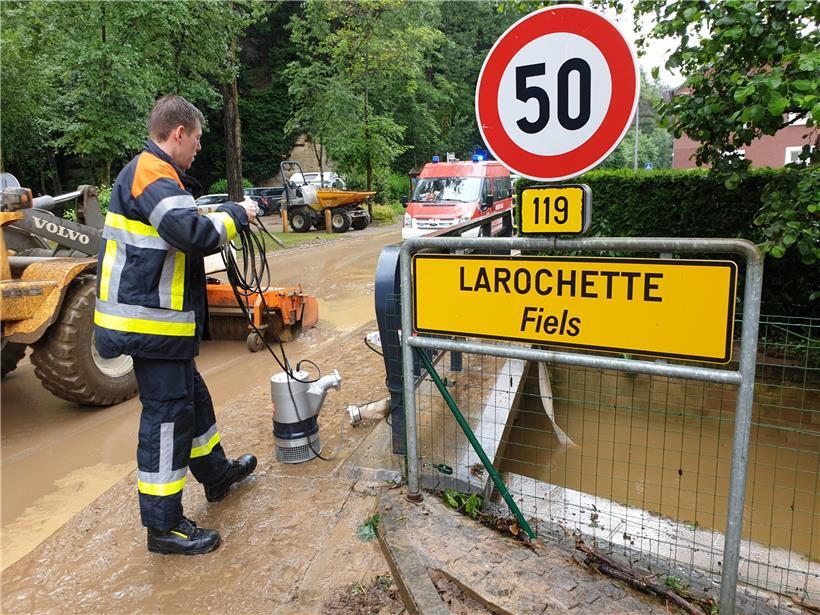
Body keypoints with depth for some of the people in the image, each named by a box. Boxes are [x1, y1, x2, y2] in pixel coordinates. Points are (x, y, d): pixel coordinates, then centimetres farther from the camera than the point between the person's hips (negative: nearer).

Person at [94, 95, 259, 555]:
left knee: (191, 395, 22)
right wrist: (236, 214, -15)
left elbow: (180, 239, 18)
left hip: (155, 312, 11)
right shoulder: (151, 174, -17)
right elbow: (195, 233, -32)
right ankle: (164, 525, 9)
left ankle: (216, 472, 41)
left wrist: (229, 217, 8)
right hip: (152, 317, -11)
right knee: (168, 413, -3)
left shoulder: (152, 174, 17)